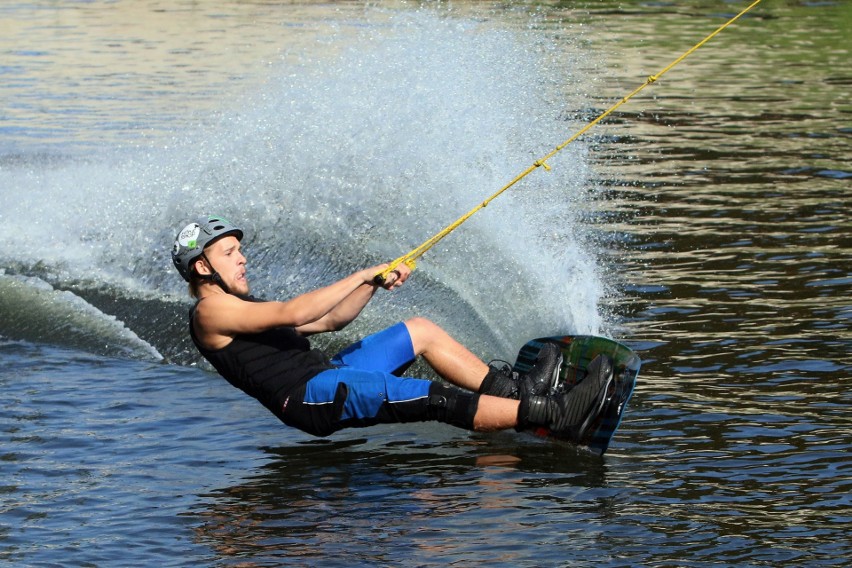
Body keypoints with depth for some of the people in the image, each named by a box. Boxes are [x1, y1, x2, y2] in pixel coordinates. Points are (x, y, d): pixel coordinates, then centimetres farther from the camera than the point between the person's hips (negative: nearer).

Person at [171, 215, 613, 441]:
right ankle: (556, 415, -24)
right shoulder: (210, 311, -8)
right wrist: (361, 276, -17)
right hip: (310, 398, -11)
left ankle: (513, 390, 14)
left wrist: (373, 284, 8)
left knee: (420, 330, 16)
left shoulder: (240, 305, 25)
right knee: (440, 399, -22)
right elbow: (291, 313, -21)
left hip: (325, 376, 11)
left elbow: (329, 321, 24)